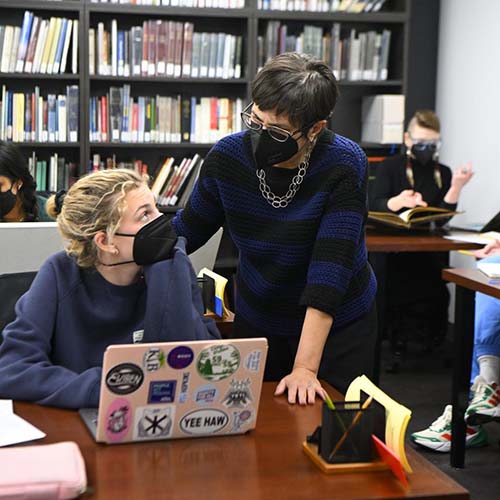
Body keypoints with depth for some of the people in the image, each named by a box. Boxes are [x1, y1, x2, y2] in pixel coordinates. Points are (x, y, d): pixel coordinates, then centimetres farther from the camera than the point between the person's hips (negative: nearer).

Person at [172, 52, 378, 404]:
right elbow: (188, 230, 0)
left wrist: (305, 368, -34)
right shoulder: (228, 155, -15)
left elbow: (330, 267, -31)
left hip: (339, 326, -3)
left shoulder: (345, 165, -26)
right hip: (257, 323, 3)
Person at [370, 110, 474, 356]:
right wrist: (398, 202, -28)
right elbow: (374, 207, -8)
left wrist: (456, 188, -10)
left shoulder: (443, 173, 14)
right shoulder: (389, 167, 7)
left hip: (430, 252, 2)